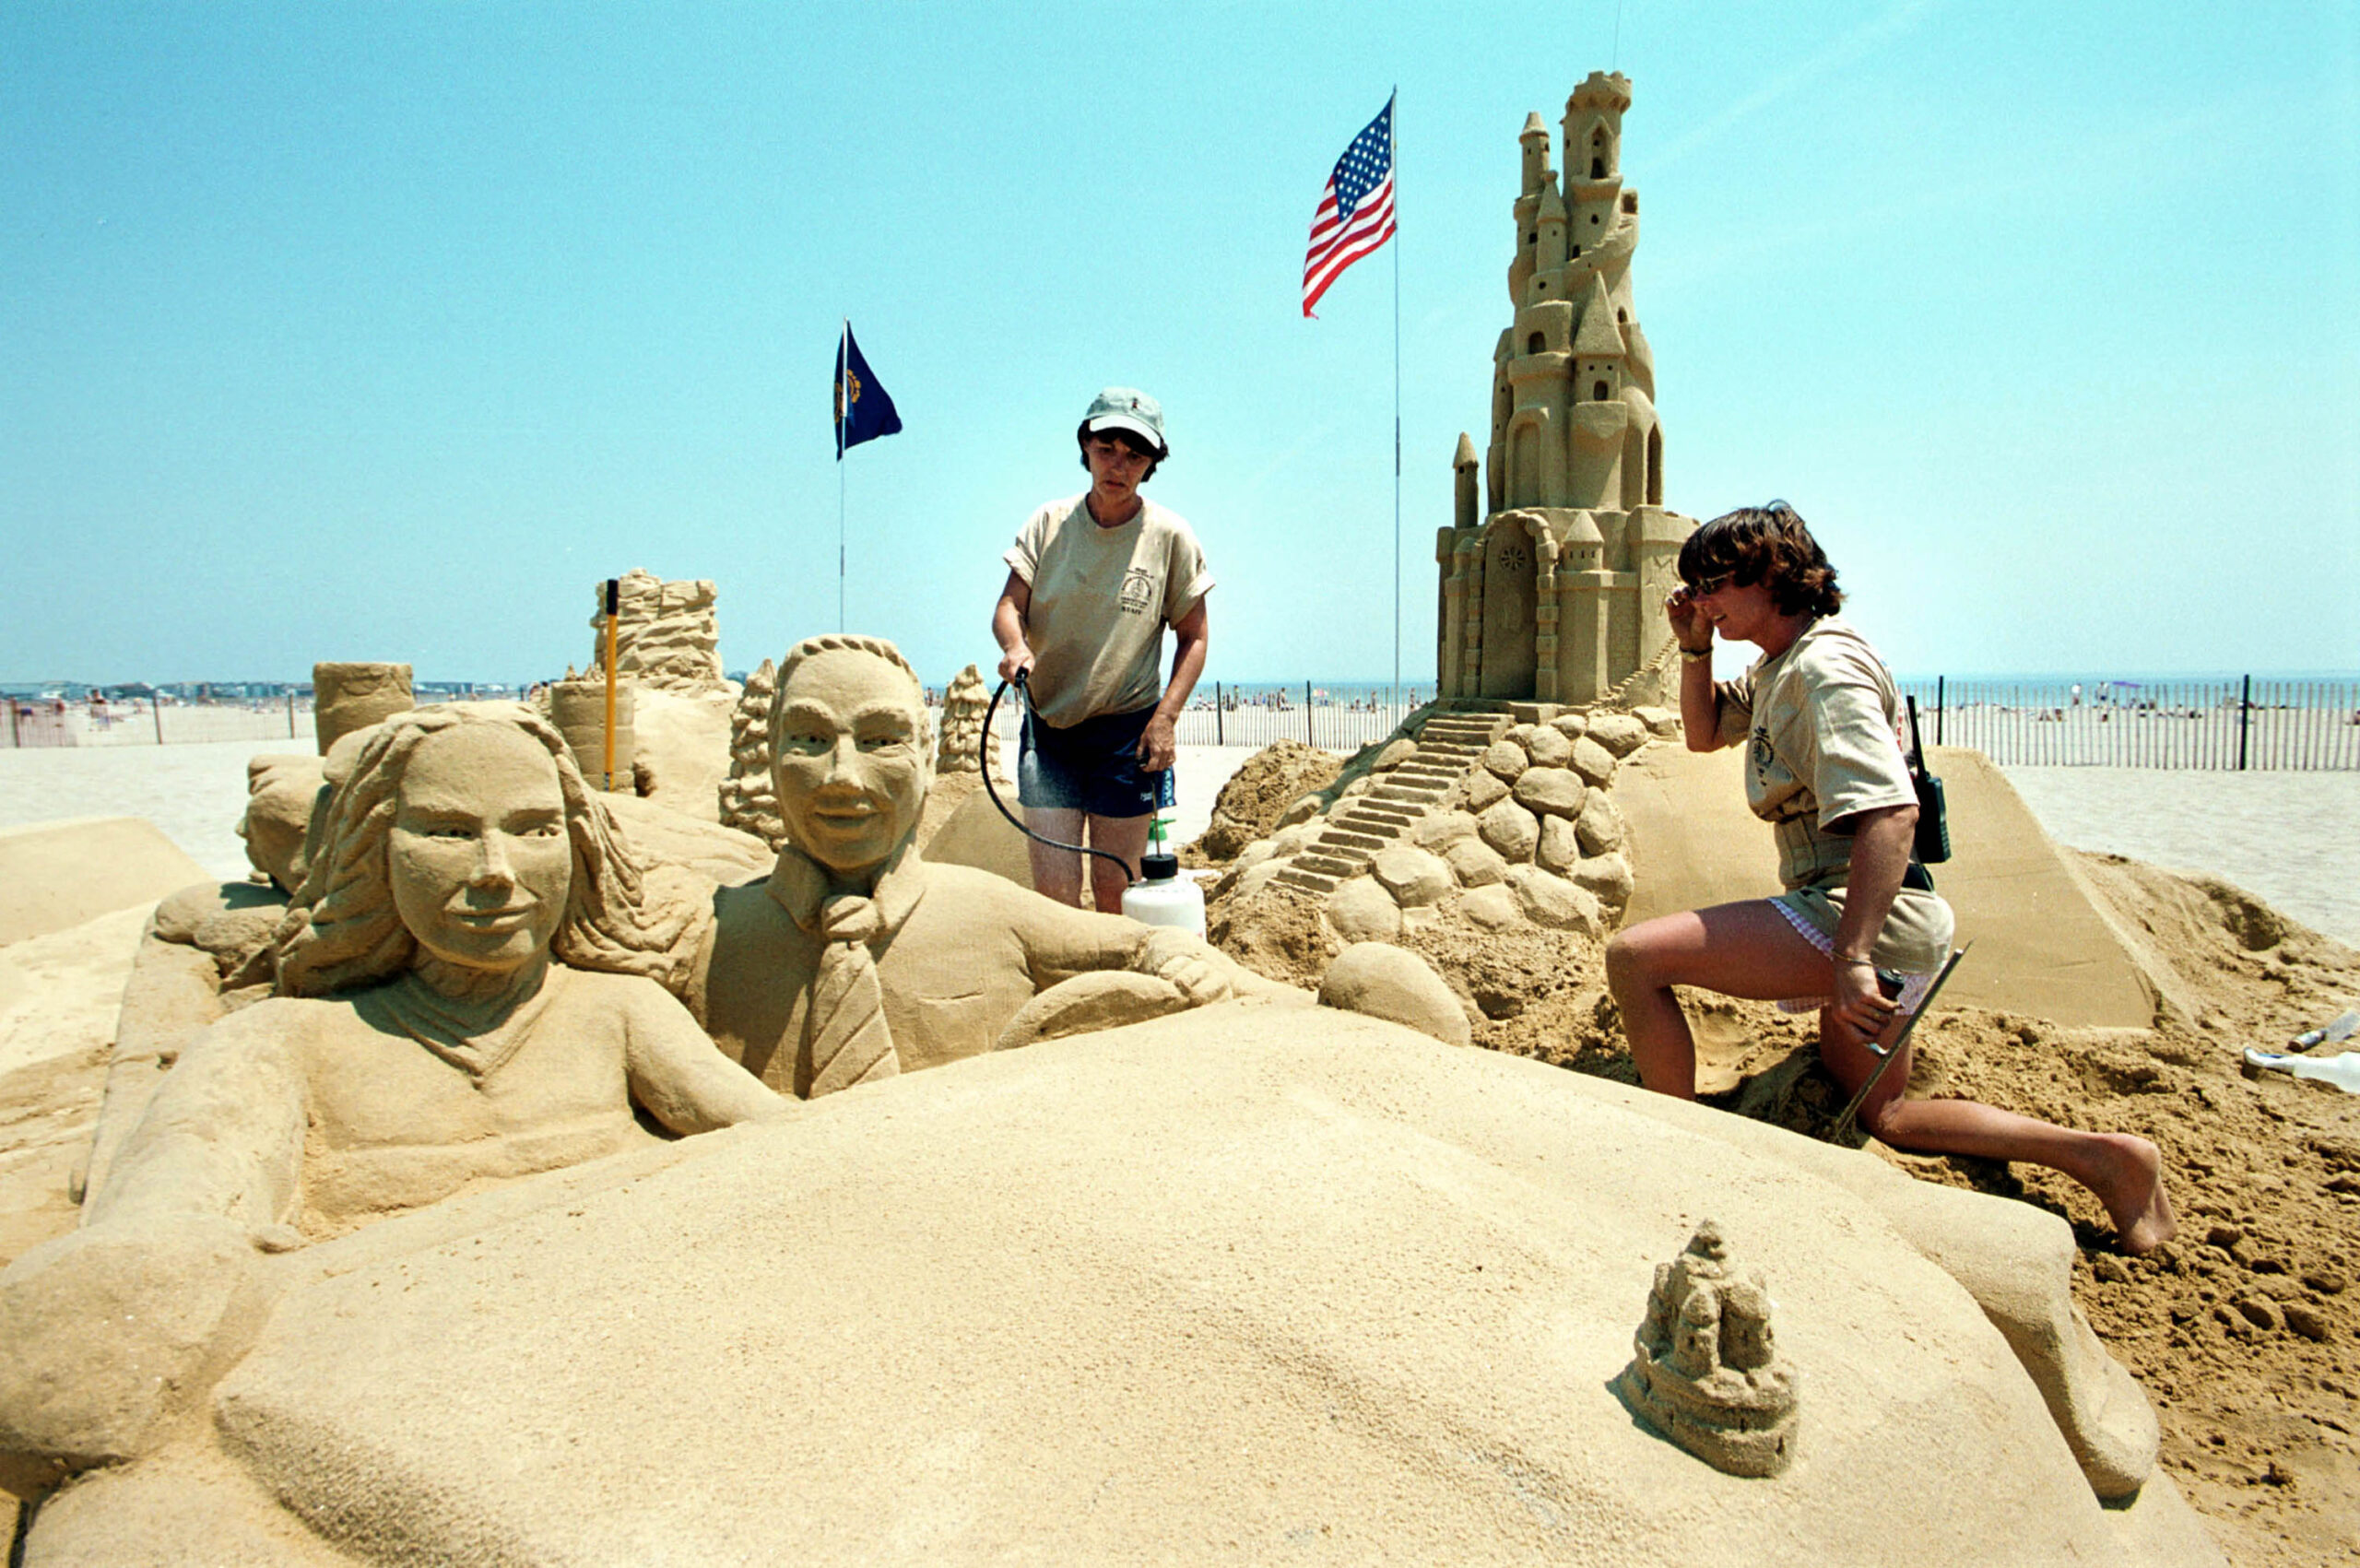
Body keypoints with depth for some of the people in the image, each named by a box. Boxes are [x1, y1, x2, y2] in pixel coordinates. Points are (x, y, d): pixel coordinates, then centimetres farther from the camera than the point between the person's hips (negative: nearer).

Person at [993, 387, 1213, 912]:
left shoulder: (1170, 537, -3)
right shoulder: (1049, 523, 2)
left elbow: (1193, 637, 2)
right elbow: (1009, 605, 1)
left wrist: (1164, 719, -9)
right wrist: (1015, 646, -23)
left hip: (1127, 729, -1)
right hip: (1048, 723, 1)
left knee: (1115, 888, 3)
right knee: (1053, 887, -3)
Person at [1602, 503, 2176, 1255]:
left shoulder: (1824, 667, -17)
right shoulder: (1777, 665, 13)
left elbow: (1892, 812, -30)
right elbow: (1704, 734, 29)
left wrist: (1853, 957, -37)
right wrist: (1694, 649, 11)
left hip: (1873, 917, -11)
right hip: (1854, 921, 11)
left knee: (1634, 956, -21)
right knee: (1883, 1115, 26)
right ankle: (2102, 1156, 23)